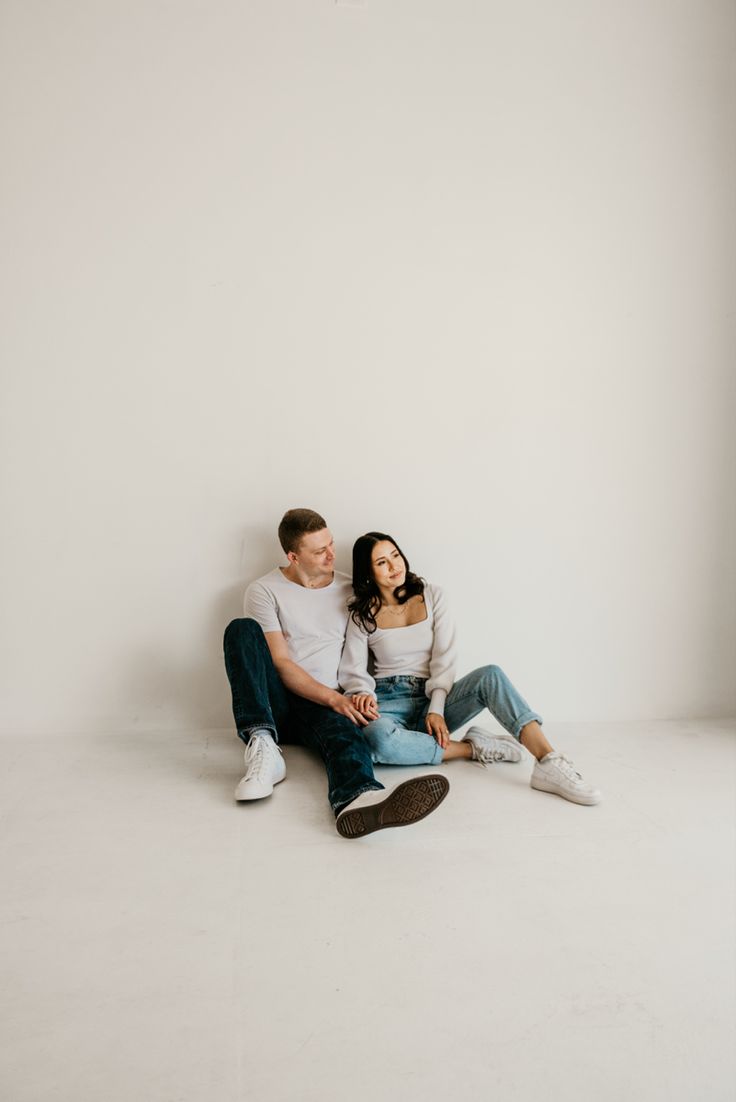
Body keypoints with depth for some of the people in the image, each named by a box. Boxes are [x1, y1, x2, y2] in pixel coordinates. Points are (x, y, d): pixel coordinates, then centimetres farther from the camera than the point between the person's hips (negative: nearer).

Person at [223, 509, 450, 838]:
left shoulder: (350, 590, 12)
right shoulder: (264, 590, 1)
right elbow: (280, 662, -8)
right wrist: (332, 697, -20)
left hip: (326, 704, 1)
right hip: (276, 701, -1)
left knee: (344, 731, -36)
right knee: (241, 630, -25)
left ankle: (359, 799, -72)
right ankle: (263, 748, -38)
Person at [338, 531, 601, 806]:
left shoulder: (431, 596, 5)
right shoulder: (363, 615, 4)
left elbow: (443, 657, -2)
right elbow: (353, 669, -1)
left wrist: (436, 709, -15)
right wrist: (364, 694, -24)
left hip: (432, 697, 1)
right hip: (390, 701, -1)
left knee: (490, 675, -28)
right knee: (378, 738, -39)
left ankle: (549, 763, -39)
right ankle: (472, 748, -21)